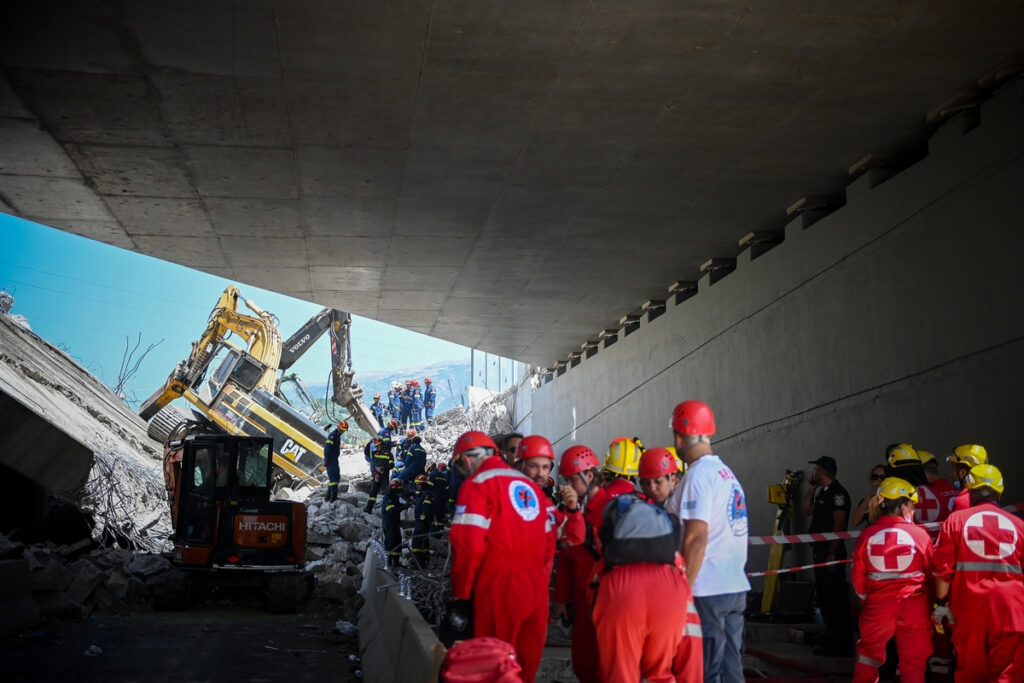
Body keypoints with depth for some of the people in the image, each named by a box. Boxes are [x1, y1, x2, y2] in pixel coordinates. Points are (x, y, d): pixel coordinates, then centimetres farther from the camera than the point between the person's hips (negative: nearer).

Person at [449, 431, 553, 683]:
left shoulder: (477, 484, -5)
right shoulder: (530, 485, 17)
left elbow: (469, 546, -13)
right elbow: (547, 544, 16)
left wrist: (461, 591, -3)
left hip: (500, 589, -7)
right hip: (536, 587, 7)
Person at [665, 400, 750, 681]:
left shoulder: (699, 475, -12)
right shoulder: (728, 473, 13)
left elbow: (696, 539, -18)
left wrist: (684, 589, -14)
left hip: (707, 591, -8)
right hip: (735, 587, 8)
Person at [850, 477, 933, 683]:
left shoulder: (867, 535, -5)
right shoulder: (919, 534, -7)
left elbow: (858, 575, 2)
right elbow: (931, 573, 3)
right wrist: (933, 603, 19)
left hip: (878, 605, 1)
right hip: (914, 606, -1)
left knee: (868, 658, 16)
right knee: (914, 662, 10)